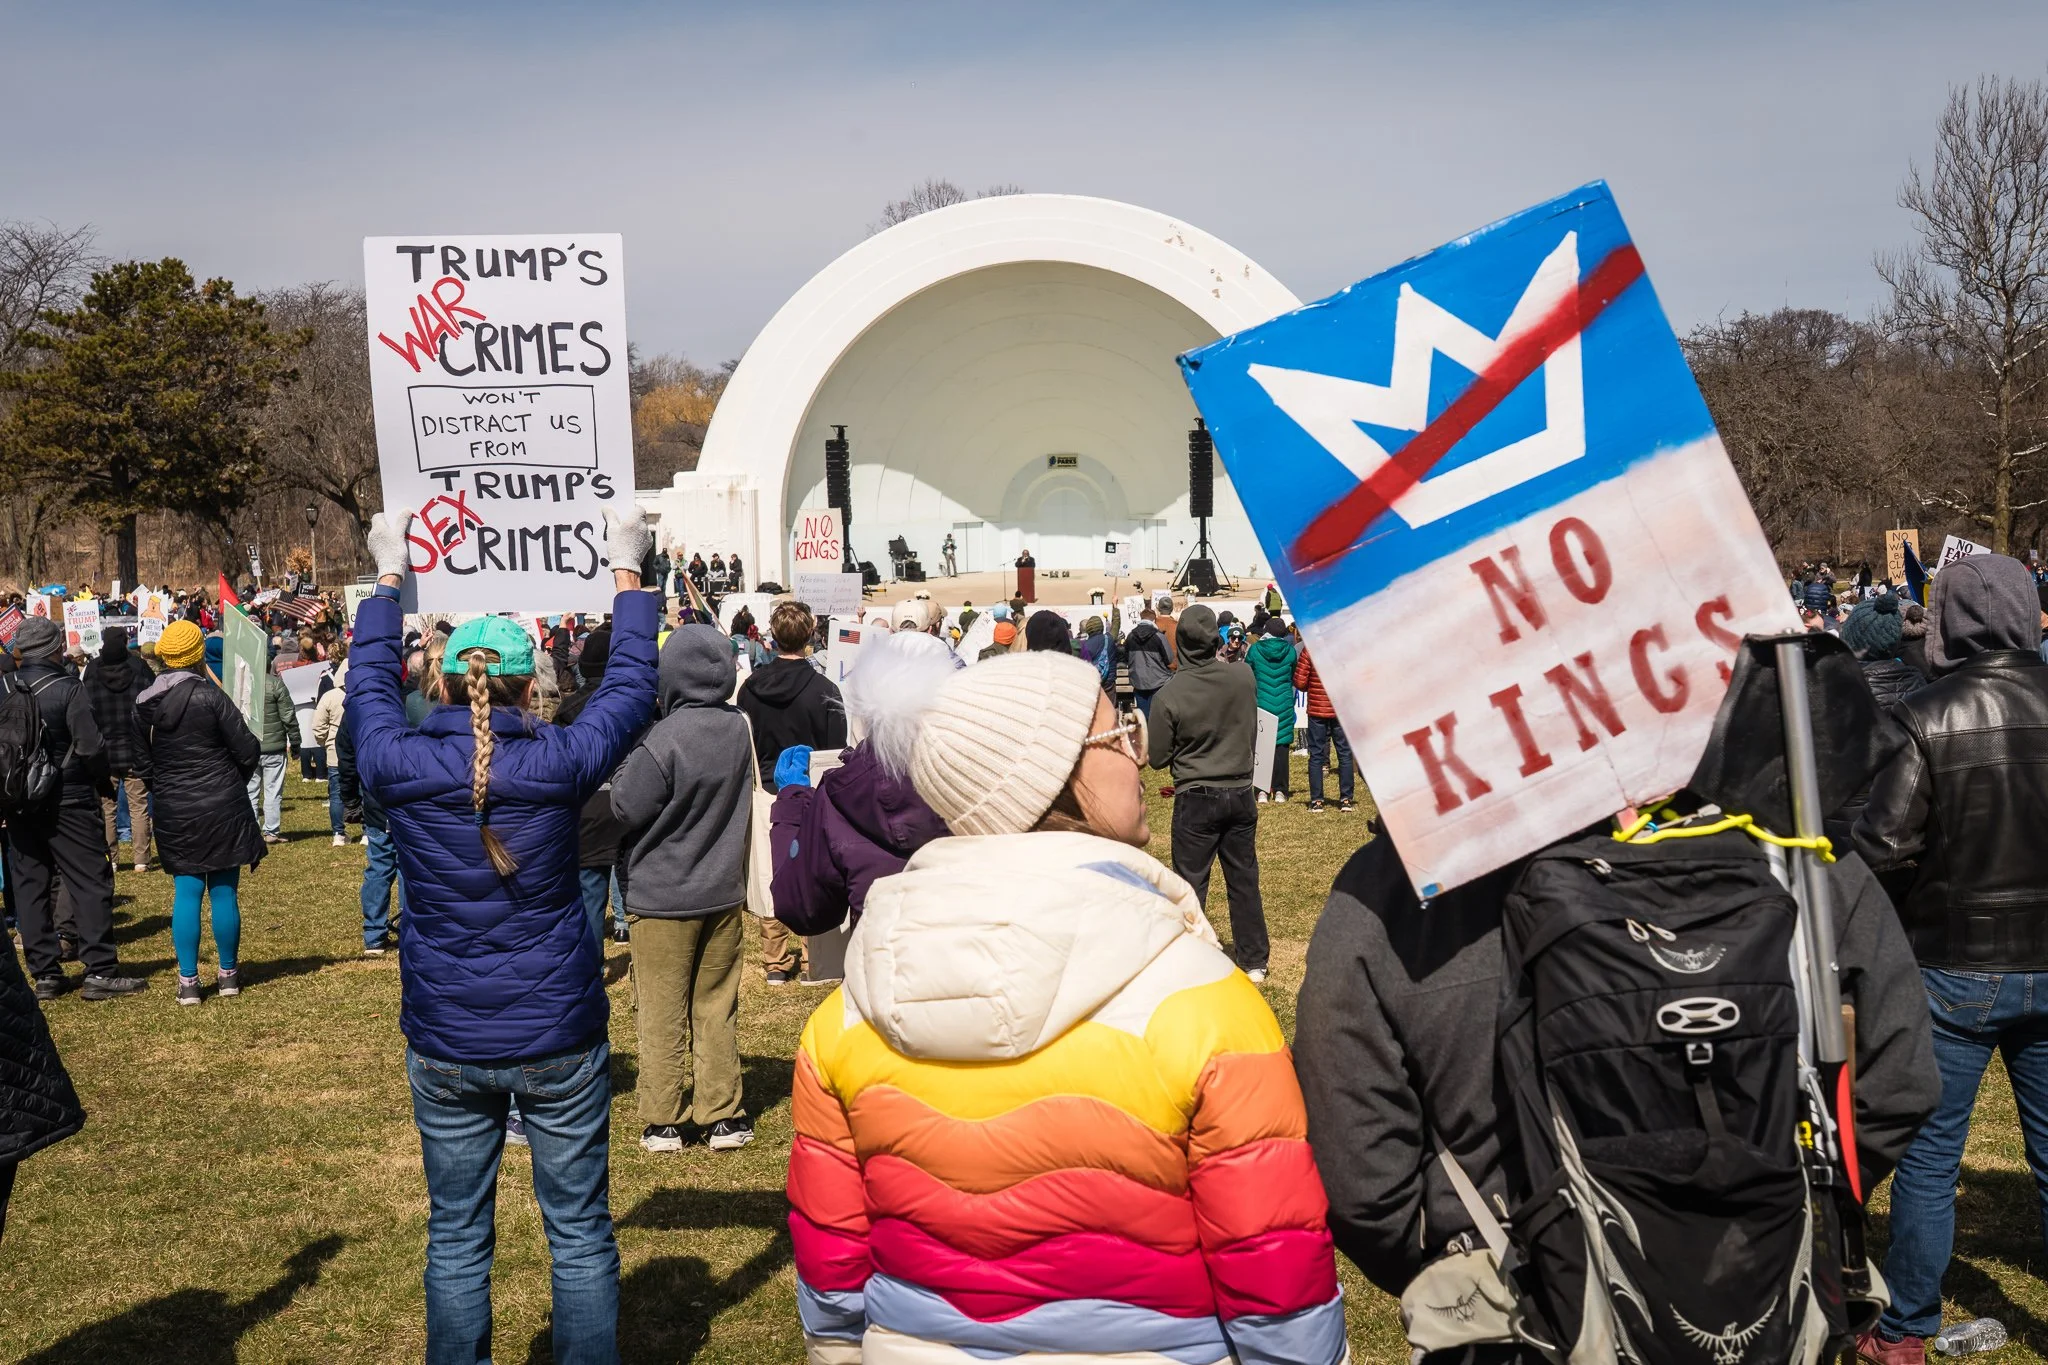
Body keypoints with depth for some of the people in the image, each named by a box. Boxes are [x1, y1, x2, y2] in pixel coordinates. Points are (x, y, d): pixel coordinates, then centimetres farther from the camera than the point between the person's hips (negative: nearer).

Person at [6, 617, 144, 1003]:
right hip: (69, 801, -5)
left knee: (30, 885, 10)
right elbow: (91, 746, -15)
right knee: (91, 882, 1)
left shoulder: (4, 688, 2)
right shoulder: (69, 688, -13)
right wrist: (103, 781, 2)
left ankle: (44, 974, 13)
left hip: (20, 804, 5)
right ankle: (100, 971, -2)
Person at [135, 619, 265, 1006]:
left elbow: (142, 759, 8)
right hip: (222, 807, -4)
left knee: (186, 893, 7)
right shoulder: (209, 695, -13)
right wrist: (233, 781, 10)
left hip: (175, 811, 4)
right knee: (224, 892, 6)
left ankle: (188, 981, 6)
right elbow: (248, 750, -10)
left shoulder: (145, 703, 2)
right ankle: (228, 974, 15)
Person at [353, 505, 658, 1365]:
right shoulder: (560, 762, -13)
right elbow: (630, 685, 4)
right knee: (581, 1232, 10)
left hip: (446, 1046, 2)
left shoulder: (399, 765, -9)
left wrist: (388, 577, 26)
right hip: (560, 1038, -2)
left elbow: (372, 681, 12)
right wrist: (627, 573, 17)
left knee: (456, 1237, 14)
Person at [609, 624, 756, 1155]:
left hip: (661, 897, -5)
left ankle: (663, 1121, 16)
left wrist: (624, 765, 1)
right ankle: (723, 1116, 18)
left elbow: (623, 810, -14)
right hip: (723, 892, 5)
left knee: (662, 1013, 8)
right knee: (718, 1009, 14)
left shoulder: (662, 741, -23)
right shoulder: (737, 729, -3)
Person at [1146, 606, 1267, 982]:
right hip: (1241, 793, 4)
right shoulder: (1244, 677, -8)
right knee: (1244, 880, 13)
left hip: (1196, 799, -3)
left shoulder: (1168, 696, -18)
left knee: (1191, 884, 5)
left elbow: (1157, 758, -6)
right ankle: (1254, 961, 21)